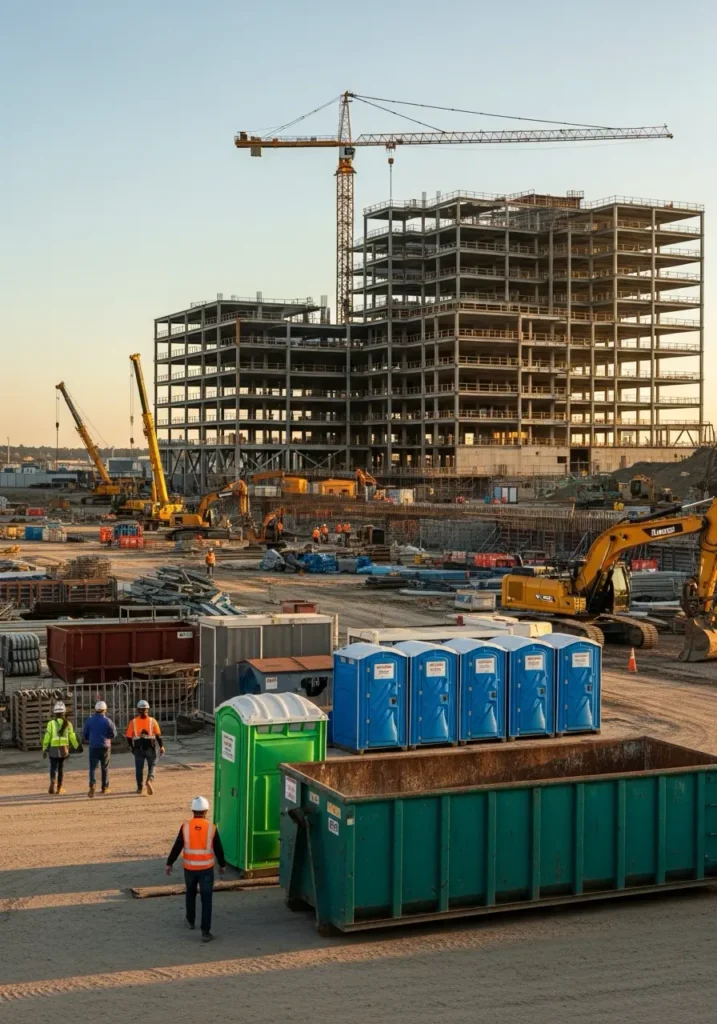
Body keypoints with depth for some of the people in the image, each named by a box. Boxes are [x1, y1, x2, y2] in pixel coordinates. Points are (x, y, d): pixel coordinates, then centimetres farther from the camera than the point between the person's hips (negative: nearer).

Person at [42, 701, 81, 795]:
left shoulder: (51, 723, -7)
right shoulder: (67, 723, -1)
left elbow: (47, 737, -9)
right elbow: (72, 737, 2)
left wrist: (44, 749, -3)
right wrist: (77, 746, 18)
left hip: (53, 748, -2)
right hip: (64, 748, 2)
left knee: (53, 767, 3)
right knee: (61, 767, 15)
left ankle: (52, 783, -23)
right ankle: (59, 788, 19)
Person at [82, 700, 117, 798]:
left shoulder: (89, 720, -2)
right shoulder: (108, 721, -7)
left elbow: (84, 735, 4)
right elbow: (113, 734, -2)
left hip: (93, 747, 0)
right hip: (105, 746, 0)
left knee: (93, 767, 1)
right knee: (105, 768, 12)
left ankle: (92, 785, -20)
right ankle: (105, 787, 16)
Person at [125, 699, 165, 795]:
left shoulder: (133, 722, -4)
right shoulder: (152, 721, -5)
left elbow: (128, 736, -1)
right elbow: (158, 735, -6)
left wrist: (131, 747, 13)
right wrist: (161, 746, 2)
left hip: (138, 748, 1)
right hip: (150, 748, -1)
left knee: (139, 768, 12)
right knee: (151, 765, 12)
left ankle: (140, 788, 15)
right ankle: (150, 779, -15)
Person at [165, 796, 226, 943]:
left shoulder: (186, 827, -7)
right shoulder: (211, 827, -7)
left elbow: (177, 847, -3)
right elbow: (218, 849, 0)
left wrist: (169, 863, 8)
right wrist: (222, 865, 15)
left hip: (189, 867, 2)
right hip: (206, 868, -2)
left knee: (190, 893, 26)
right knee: (206, 899, 0)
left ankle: (190, 921, 41)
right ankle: (205, 932, -6)